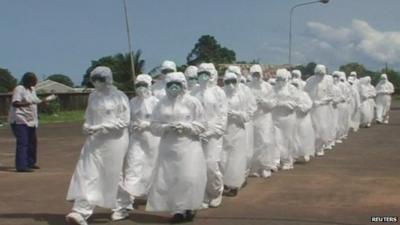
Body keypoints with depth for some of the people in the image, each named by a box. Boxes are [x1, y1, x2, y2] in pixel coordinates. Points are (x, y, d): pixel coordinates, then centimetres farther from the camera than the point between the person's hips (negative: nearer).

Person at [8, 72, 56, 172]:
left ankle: (30, 163, 26)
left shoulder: (32, 89, 15)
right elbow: (14, 103, -21)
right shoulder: (19, 89, -12)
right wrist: (27, 103, -34)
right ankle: (21, 166, -14)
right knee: (22, 143, -13)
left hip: (30, 121, 9)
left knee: (32, 142, 13)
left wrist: (46, 99, 19)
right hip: (20, 120, -9)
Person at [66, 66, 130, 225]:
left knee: (114, 176, 7)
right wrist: (86, 126, -4)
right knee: (88, 174, -6)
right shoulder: (93, 96, 9)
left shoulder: (120, 97, -6)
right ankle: (80, 212, -4)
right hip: (95, 141, 4)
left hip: (114, 141, -4)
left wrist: (101, 127, -18)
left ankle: (121, 208, 26)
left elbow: (124, 121, -11)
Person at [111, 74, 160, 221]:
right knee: (131, 171, -7)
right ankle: (123, 206, -6)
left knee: (152, 170, 14)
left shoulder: (155, 102, -4)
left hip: (152, 140, -2)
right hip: (136, 140, 2)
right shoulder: (132, 102, 6)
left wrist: (146, 125, -19)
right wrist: (132, 125, -9)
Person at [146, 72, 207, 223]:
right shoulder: (161, 104, 6)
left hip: (188, 146, -3)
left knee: (189, 178, -10)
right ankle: (177, 210, 13)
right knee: (169, 179, 1)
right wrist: (166, 127, -12)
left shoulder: (192, 102, -2)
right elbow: (154, 126, 6)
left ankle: (189, 208, 9)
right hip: (168, 148, 3)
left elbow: (201, 126, -1)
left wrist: (185, 126, -15)